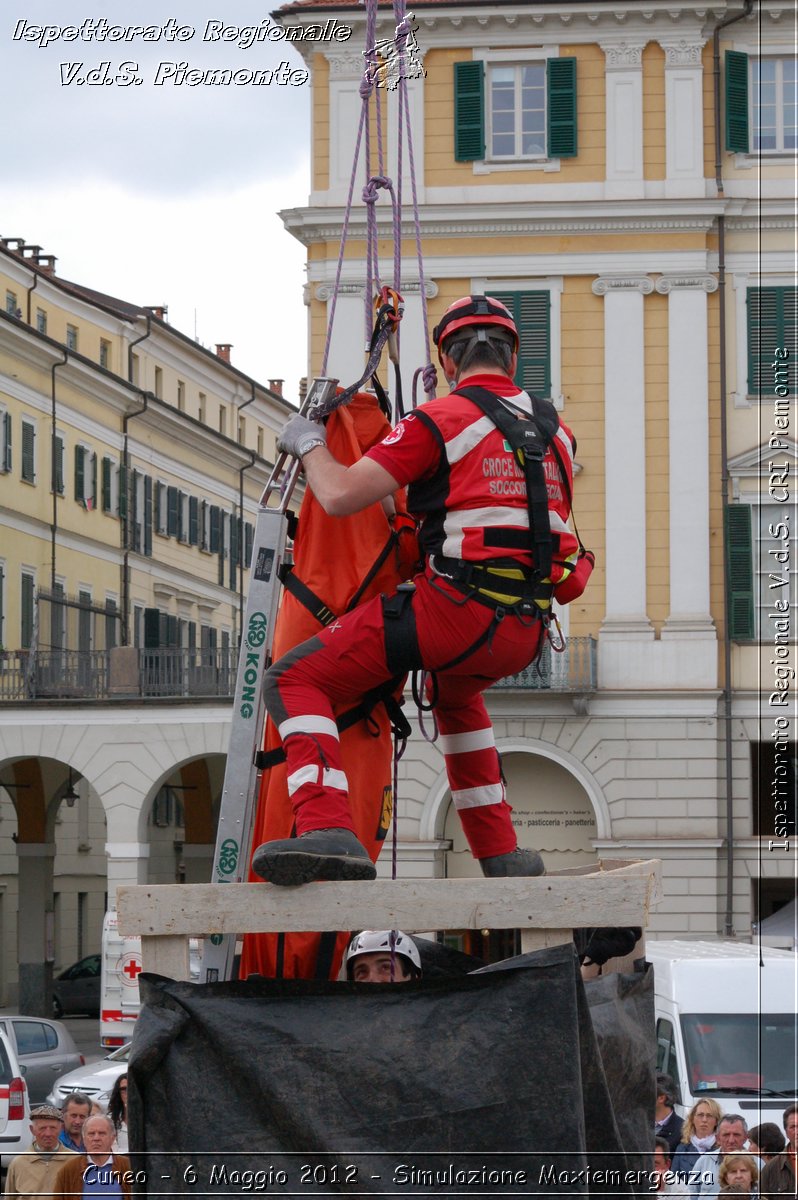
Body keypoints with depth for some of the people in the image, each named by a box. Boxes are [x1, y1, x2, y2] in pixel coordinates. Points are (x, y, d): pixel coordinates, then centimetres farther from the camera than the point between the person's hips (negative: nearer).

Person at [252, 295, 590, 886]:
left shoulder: (441, 420, -3)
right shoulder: (556, 431, 17)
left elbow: (342, 495, -9)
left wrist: (309, 444, 11)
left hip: (456, 609, -7)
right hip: (525, 636, 7)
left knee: (296, 682, -2)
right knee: (455, 695, 40)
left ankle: (328, 828, -25)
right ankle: (501, 850, 35)